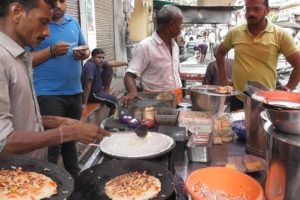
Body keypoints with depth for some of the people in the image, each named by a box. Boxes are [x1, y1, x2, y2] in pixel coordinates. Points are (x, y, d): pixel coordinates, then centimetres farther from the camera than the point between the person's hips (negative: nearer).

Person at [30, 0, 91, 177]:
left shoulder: (73, 23, 12)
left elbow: (85, 48, 19)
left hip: (74, 91, 6)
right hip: (48, 94, -6)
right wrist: (51, 51, -21)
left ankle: (74, 176, 34)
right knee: (51, 141, -3)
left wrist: (84, 54, -5)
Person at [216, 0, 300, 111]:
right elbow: (220, 53, 17)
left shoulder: (280, 35, -4)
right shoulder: (234, 33, 2)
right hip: (238, 99, 2)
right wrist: (223, 78, 9)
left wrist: (288, 90, -6)